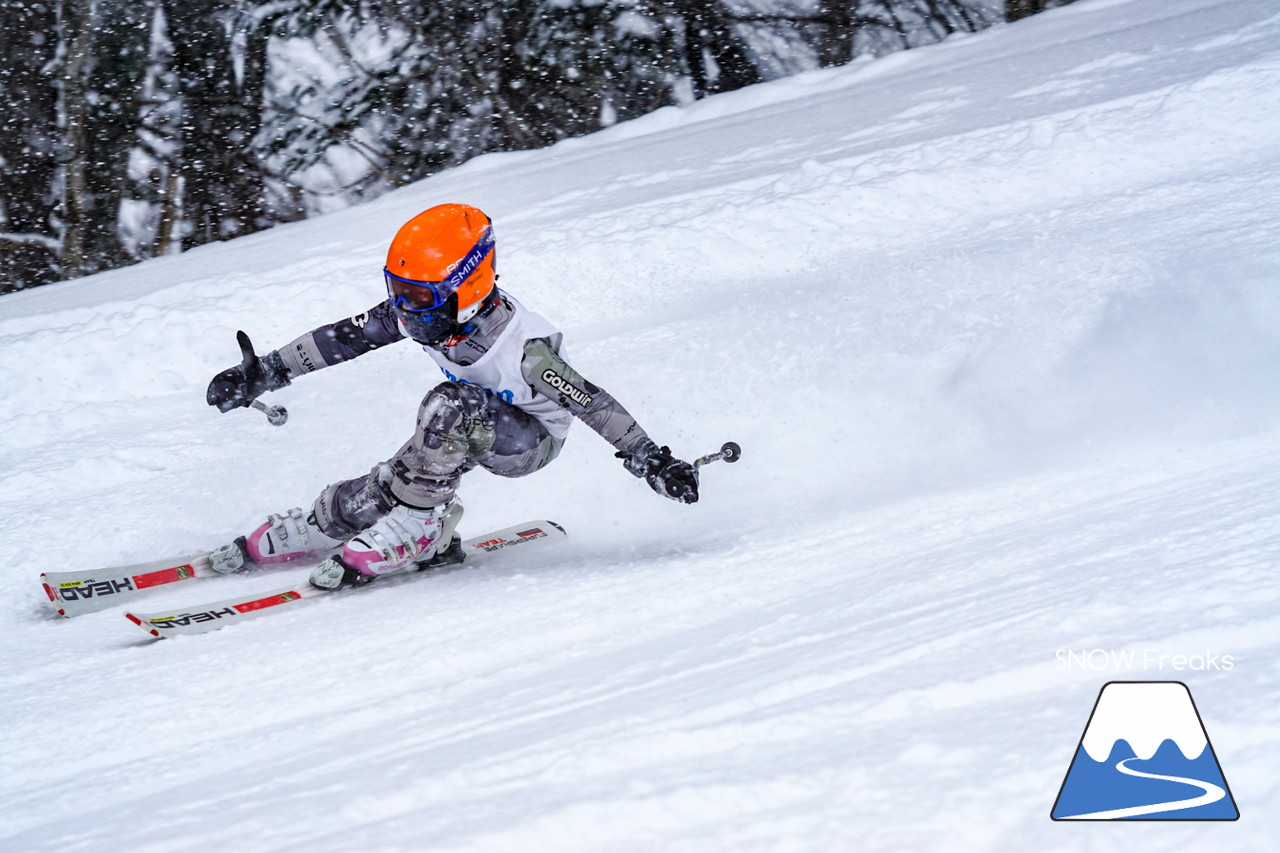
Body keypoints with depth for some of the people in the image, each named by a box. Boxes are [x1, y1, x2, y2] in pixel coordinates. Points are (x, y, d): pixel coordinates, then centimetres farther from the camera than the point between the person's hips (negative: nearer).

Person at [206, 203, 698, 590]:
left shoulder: (522, 347, -36)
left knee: (450, 405, -35)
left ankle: (413, 529, -23)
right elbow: (341, 338, -9)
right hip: (478, 426, 6)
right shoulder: (415, 311, -18)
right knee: (375, 491, -10)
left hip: (533, 441, -6)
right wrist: (265, 373, -8)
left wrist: (653, 462, -32)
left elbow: (590, 402, -33)